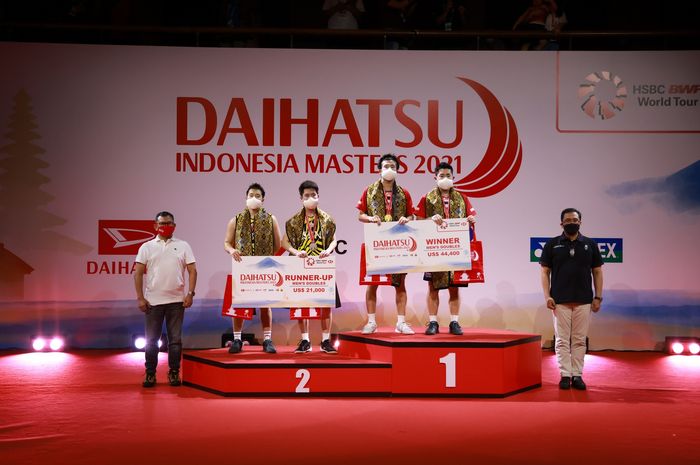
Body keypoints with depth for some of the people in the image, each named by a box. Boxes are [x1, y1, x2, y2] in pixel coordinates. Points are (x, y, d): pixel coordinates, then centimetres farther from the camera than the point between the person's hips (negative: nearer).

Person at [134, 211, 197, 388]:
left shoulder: (183, 246, 7)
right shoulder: (146, 247, 6)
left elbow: (192, 270, 4)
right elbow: (138, 273, 3)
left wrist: (190, 293, -6)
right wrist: (140, 297, -4)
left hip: (176, 300, 0)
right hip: (153, 300, 0)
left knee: (175, 339, 4)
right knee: (151, 339, 4)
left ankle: (174, 373, 13)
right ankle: (150, 374, 12)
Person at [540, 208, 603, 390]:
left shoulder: (590, 244, 8)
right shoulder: (552, 244, 4)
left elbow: (597, 272, 9)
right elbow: (545, 271, 4)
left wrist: (598, 297, 2)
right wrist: (547, 296, -5)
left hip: (584, 300, 1)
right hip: (560, 301, -1)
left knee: (580, 340, 4)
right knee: (562, 340, 0)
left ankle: (577, 375, 10)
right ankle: (565, 375, 5)